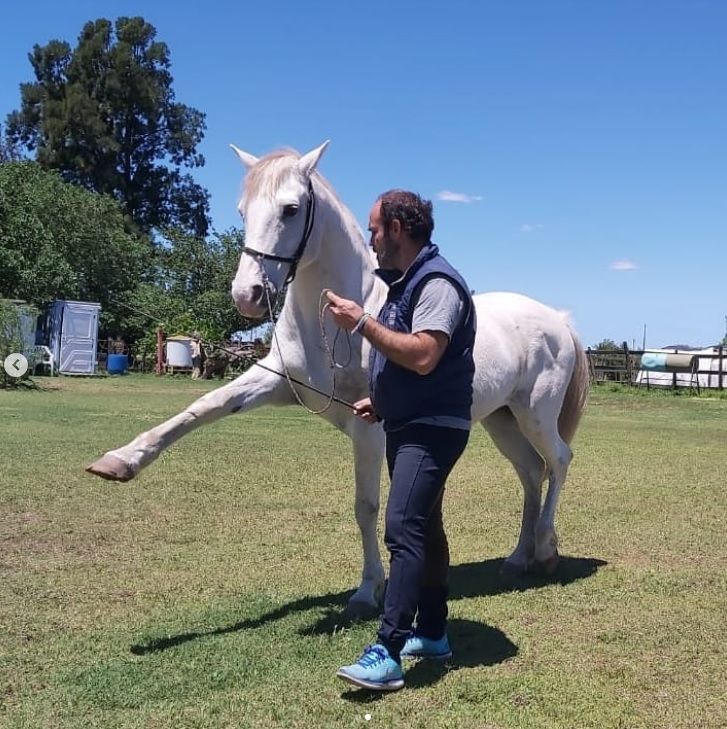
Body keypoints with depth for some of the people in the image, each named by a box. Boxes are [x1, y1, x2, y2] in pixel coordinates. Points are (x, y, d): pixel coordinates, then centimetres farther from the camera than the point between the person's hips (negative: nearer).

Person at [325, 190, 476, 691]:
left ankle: (387, 656, -20)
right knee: (422, 527, 16)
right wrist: (380, 400, 15)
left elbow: (423, 356, -29)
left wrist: (362, 322, -24)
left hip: (433, 428, -11)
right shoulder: (404, 283, 16)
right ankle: (432, 633, 27)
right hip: (407, 426, 11)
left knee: (404, 527, -19)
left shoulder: (437, 282, -16)